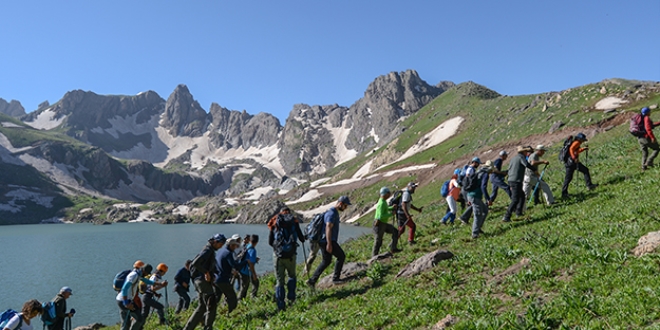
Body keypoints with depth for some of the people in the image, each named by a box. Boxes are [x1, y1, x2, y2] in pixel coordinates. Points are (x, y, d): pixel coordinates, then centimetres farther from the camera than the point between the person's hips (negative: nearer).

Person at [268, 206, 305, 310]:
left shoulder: (274, 222, 6)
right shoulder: (294, 221, 6)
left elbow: (270, 242, 5)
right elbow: (302, 239, 8)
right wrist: (303, 239, 32)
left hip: (278, 255, 0)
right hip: (291, 255, 0)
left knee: (279, 280, 6)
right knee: (291, 276, 23)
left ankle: (280, 306, 3)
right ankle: (291, 297, 10)